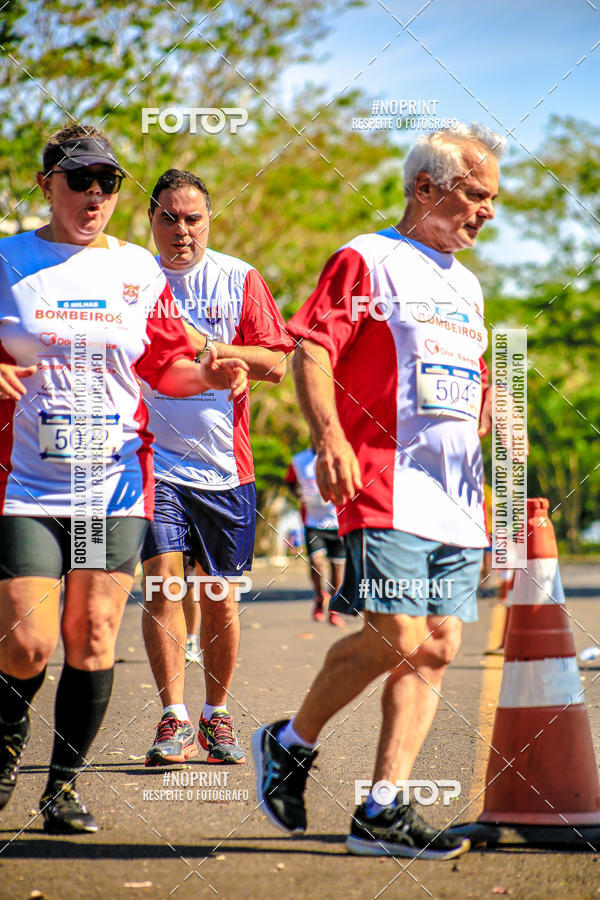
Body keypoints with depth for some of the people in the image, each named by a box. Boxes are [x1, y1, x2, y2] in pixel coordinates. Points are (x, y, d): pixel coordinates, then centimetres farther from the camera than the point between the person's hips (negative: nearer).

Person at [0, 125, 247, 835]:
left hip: (115, 485, 2)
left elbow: (164, 365, 14)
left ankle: (65, 783, 13)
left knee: (92, 636, 0)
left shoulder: (141, 273, 9)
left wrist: (208, 374, -5)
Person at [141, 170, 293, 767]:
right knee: (161, 581, -14)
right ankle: (174, 719, -11)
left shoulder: (238, 279, 3)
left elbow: (275, 363, -2)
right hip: (152, 456, -1)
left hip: (223, 464, 1)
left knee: (219, 597, 5)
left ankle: (217, 717, 20)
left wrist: (205, 346, -12)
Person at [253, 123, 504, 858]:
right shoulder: (367, 260, 0)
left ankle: (382, 811, 2)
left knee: (436, 649, 0)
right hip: (385, 488, -8)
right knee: (395, 639, -14)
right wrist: (330, 436, -25)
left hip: (456, 496, 8)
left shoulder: (466, 286, 24)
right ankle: (291, 744, 9)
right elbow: (310, 349, -12)